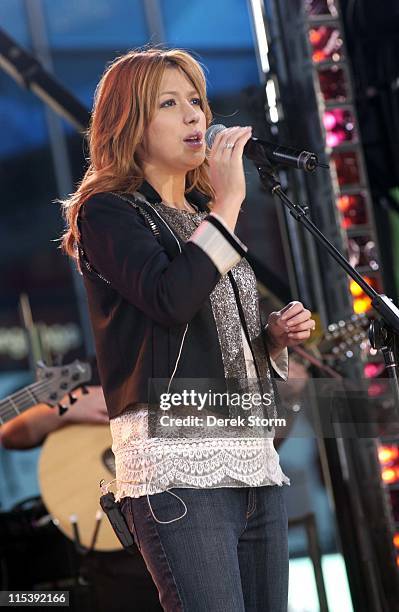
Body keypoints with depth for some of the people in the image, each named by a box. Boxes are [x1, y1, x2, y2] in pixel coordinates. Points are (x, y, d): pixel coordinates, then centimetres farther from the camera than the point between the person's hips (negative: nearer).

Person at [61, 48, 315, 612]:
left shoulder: (203, 214, 21)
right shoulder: (106, 211, -1)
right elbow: (171, 300, -20)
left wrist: (276, 336, 9)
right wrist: (227, 202, -13)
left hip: (256, 458, 8)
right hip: (178, 468, -7)